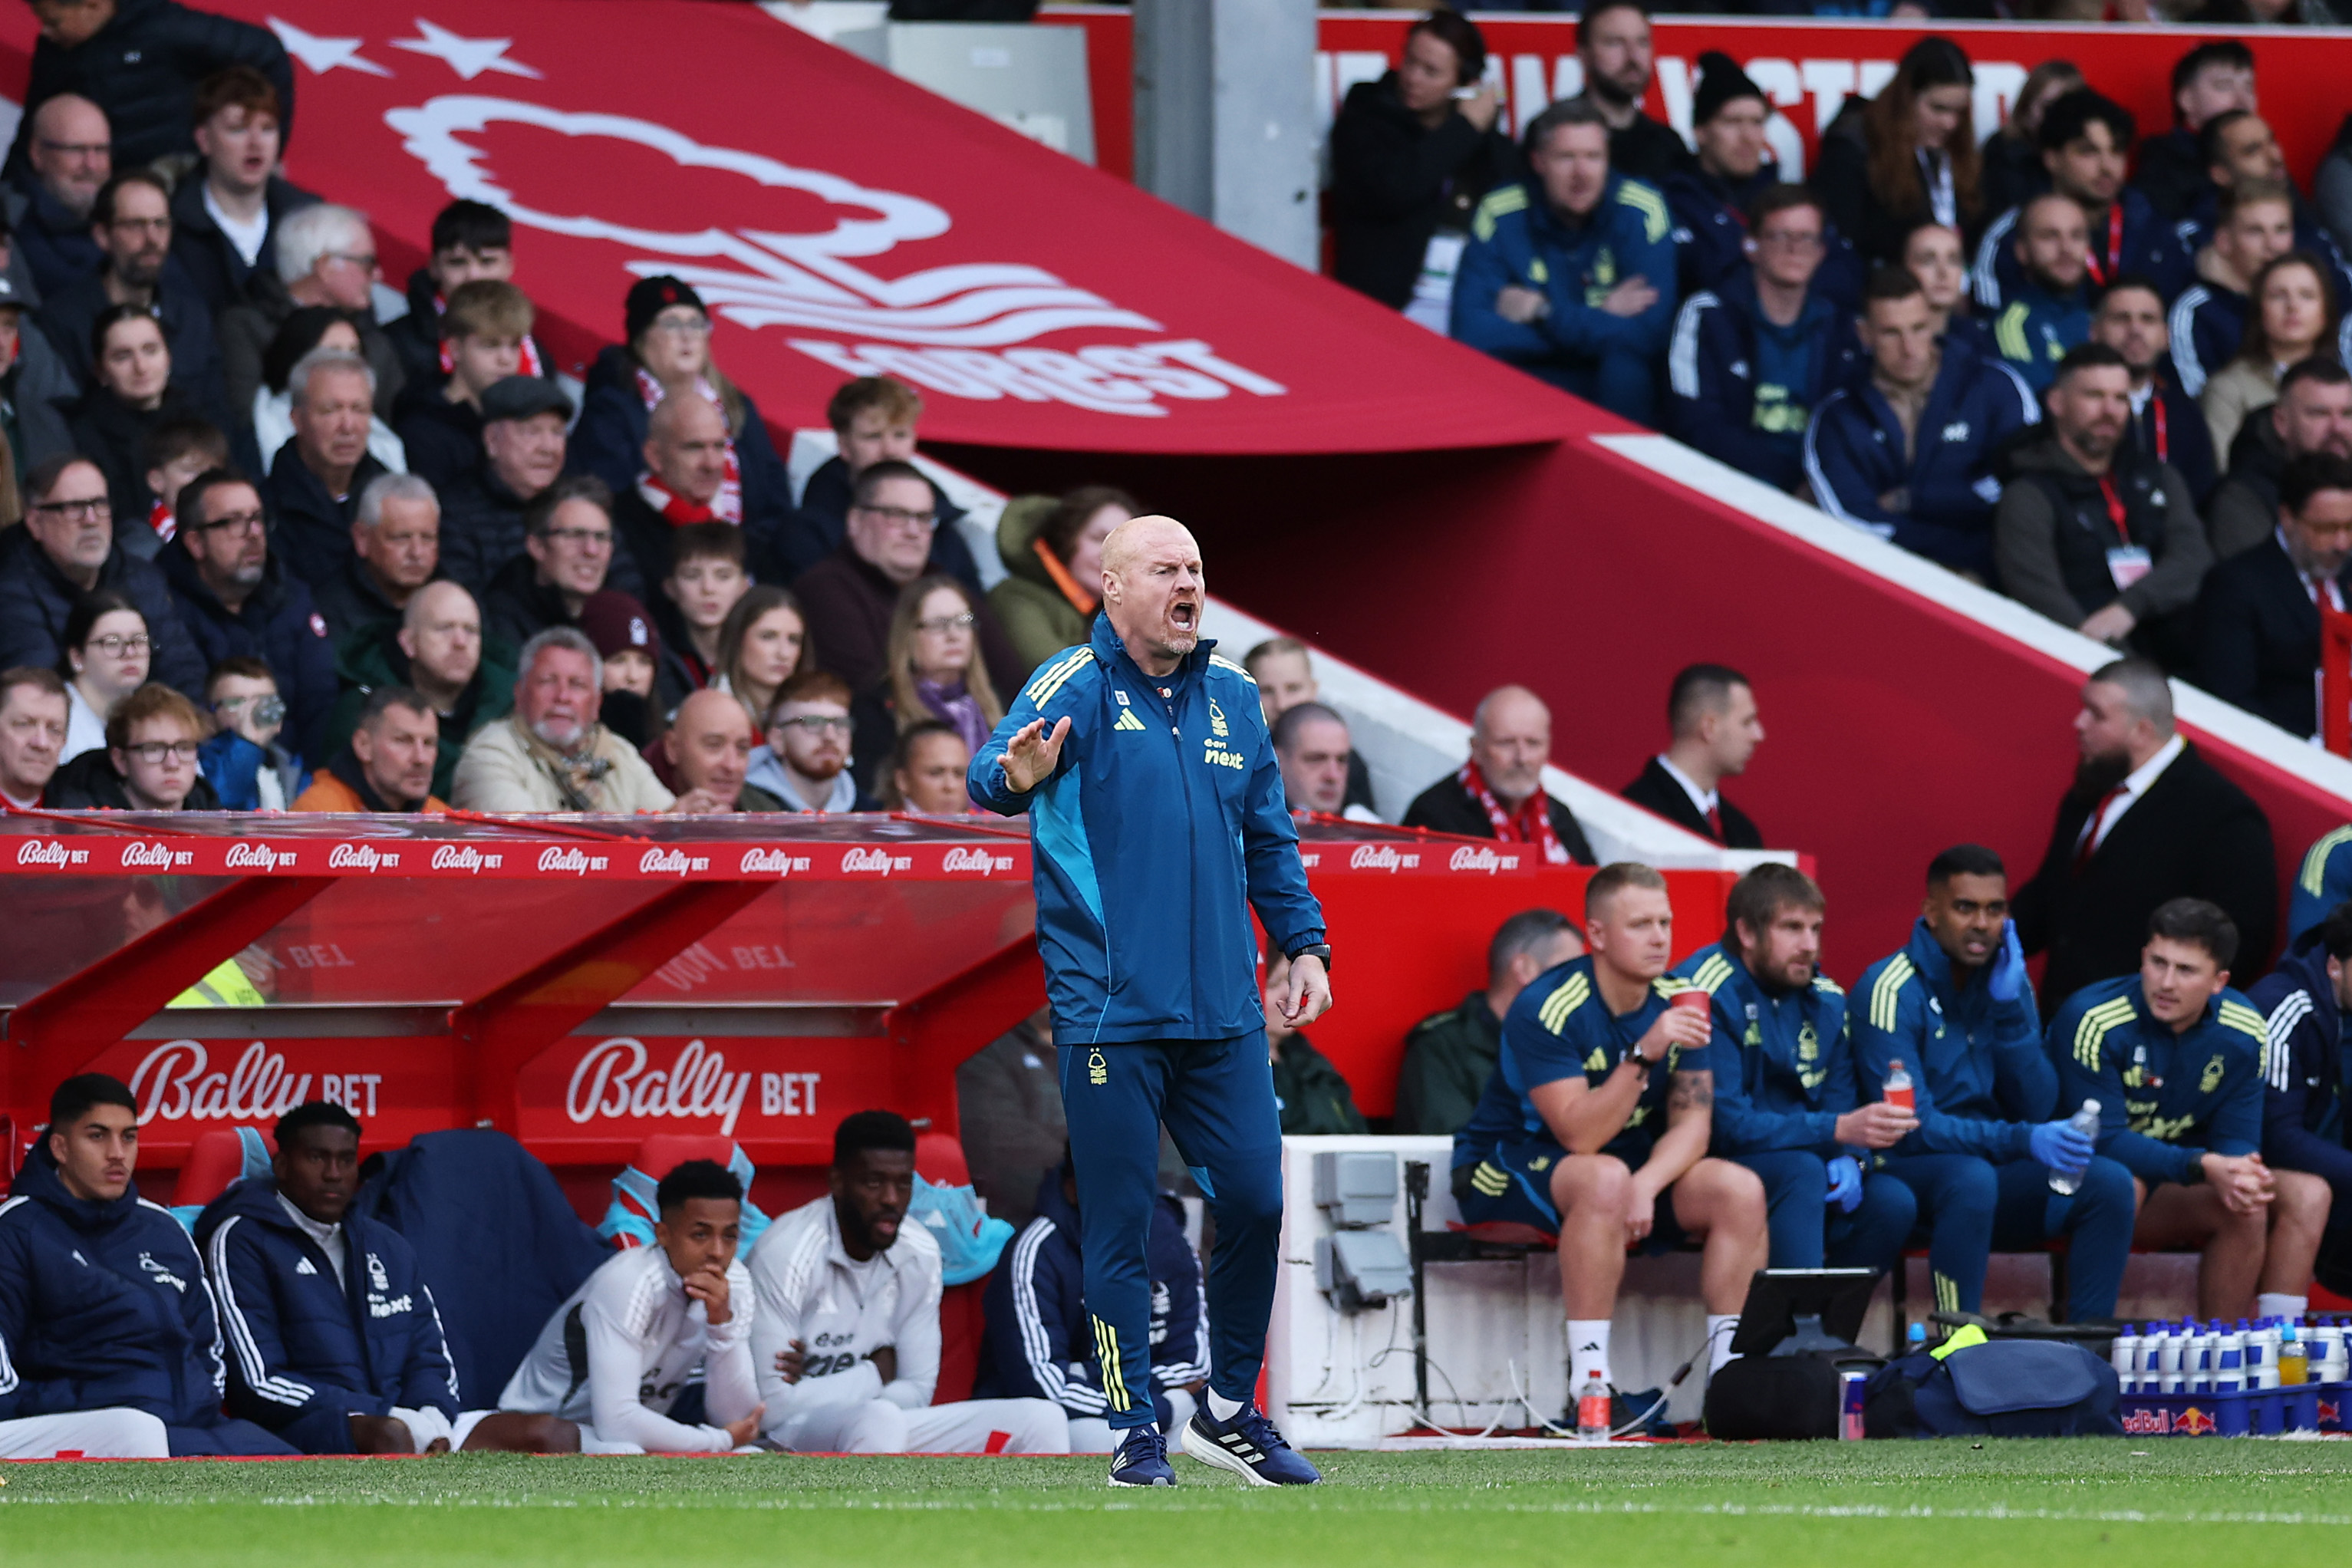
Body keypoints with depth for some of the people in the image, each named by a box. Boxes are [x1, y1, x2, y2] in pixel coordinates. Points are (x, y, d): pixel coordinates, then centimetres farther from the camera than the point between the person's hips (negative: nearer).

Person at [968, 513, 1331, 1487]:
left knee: (1255, 1199, 2)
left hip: (1222, 1010, 5)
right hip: (1109, 1008, -5)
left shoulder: (1231, 698, 13)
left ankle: (1230, 1410, 19)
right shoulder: (1077, 686, -4)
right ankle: (1135, 1432, 8)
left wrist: (1302, 943, 14)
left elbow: (1270, 839, 23)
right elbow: (995, 773, -21)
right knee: (1119, 1222, -1)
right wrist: (1016, 777, -44)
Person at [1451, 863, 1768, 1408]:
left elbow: (1692, 1126, -9)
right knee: (1605, 1180, -38)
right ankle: (1589, 1381, -37)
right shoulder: (1547, 1009, -22)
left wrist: (1646, 1185, -29)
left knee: (1741, 1190, -17)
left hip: (1633, 1164, 6)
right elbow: (1580, 1134, -29)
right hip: (1508, 1170, -6)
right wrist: (1644, 1055, -38)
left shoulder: (1680, 1003, -4)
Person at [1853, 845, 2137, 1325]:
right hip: (1908, 1173, -6)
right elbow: (1911, 1126, -19)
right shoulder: (1893, 991, -12)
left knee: (2109, 1183, -15)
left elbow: (2037, 1109, 3)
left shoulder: (2009, 982, 9)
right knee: (1971, 1178, -37)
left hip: (1991, 1165, 6)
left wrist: (2011, 1008, -9)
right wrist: (2023, 1141, -30)